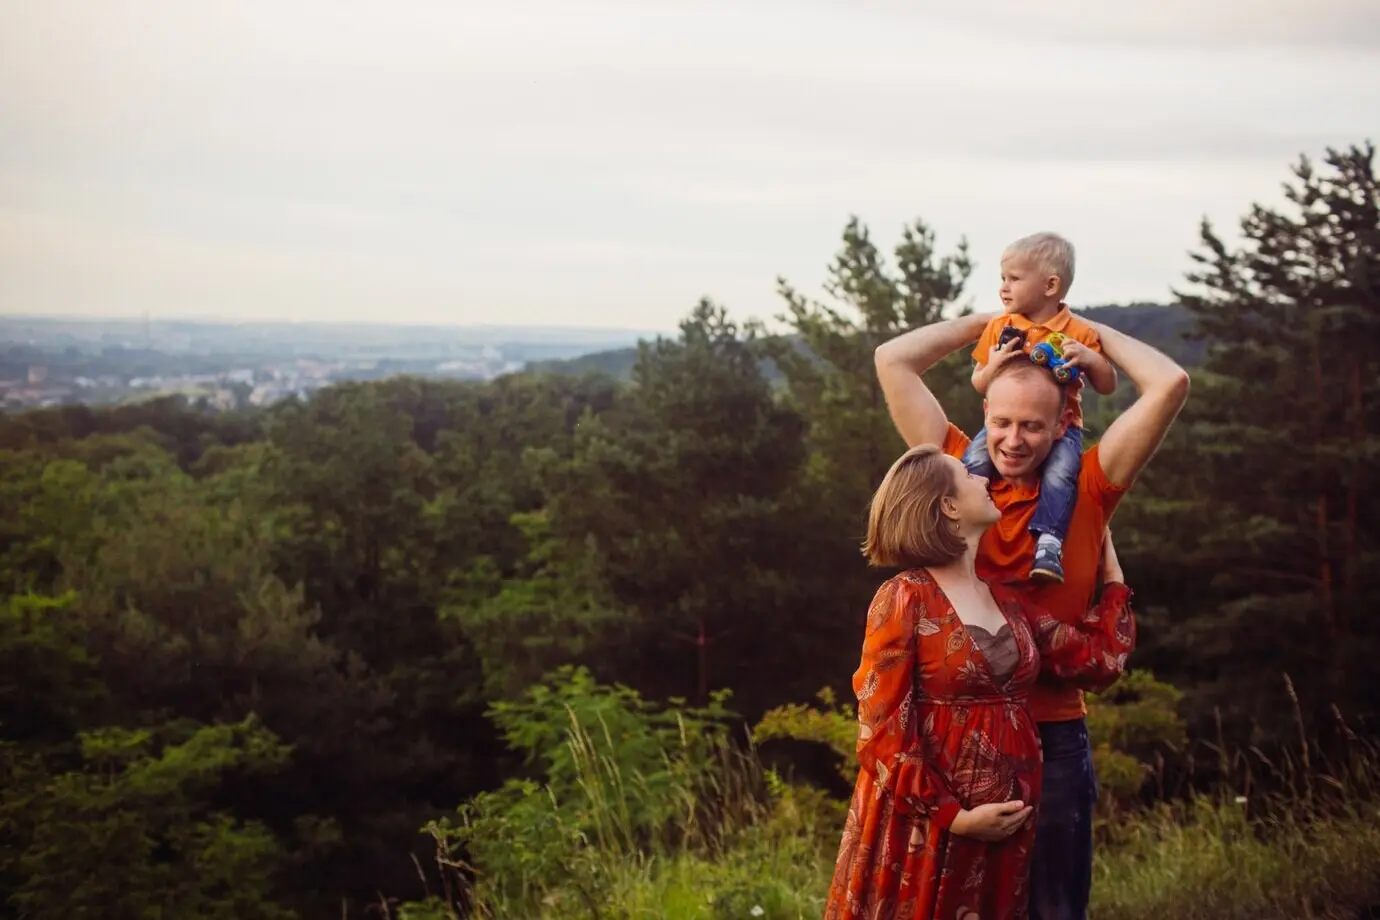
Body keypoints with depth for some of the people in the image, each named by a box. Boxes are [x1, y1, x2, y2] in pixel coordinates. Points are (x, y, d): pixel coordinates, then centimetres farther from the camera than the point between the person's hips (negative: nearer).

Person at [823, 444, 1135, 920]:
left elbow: (1100, 659, 9)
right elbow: (882, 730, -14)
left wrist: (1111, 571, 19)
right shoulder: (904, 599, -11)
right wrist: (954, 816, -18)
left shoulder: (1005, 599, 10)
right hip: (924, 826, -6)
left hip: (1002, 827, 6)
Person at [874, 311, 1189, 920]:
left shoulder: (1086, 491, -1)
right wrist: (990, 323, 10)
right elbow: (893, 360, 2)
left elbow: (1170, 384, -7)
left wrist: (1092, 333, 5)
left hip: (1052, 737, -1)